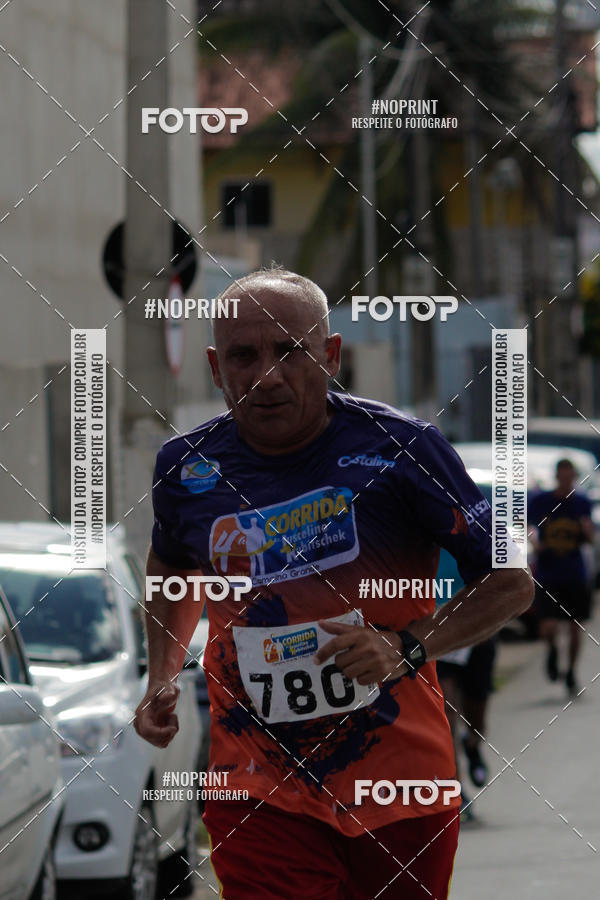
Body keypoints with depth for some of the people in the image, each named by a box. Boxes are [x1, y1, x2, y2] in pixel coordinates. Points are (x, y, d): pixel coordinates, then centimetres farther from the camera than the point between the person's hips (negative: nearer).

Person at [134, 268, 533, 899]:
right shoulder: (185, 466, 1)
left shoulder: (399, 448, -8)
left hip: (401, 789, 0)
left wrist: (408, 648, -14)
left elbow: (511, 583, -1)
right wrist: (162, 677, 10)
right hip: (260, 794, 0)